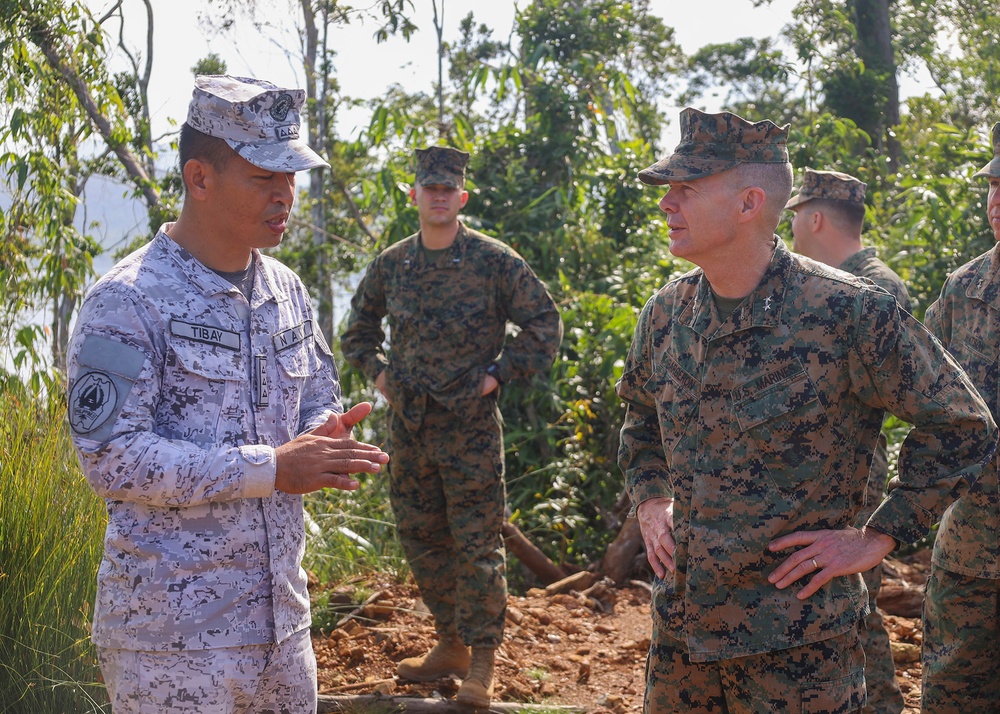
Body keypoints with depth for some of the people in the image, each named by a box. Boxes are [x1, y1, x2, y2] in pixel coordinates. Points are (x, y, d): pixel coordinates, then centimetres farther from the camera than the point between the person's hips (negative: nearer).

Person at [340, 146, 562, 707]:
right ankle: (451, 644, 27)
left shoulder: (494, 261, -5)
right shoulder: (391, 265, 7)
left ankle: (482, 661, 9)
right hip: (407, 425, 5)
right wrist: (378, 372, 7)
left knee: (476, 545, -2)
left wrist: (498, 374, -7)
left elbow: (544, 326, -1)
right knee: (421, 539, 12)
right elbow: (359, 330, 22)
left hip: (470, 427, -5)